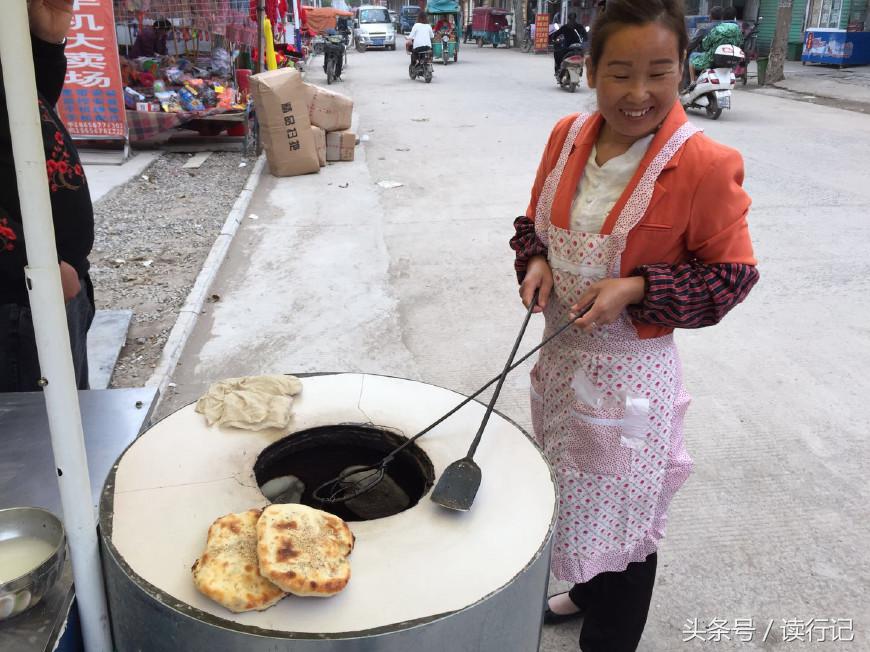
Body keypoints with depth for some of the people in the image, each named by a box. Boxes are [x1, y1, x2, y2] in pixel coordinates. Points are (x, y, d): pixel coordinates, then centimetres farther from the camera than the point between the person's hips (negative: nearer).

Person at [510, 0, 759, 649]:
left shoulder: (705, 164, -20)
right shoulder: (568, 136, -2)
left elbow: (733, 273, -12)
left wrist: (637, 289, -24)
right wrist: (536, 263, -10)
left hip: (631, 369, -6)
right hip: (561, 353, 6)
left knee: (622, 512, 12)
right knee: (575, 492, 26)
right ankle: (587, 590, 54)